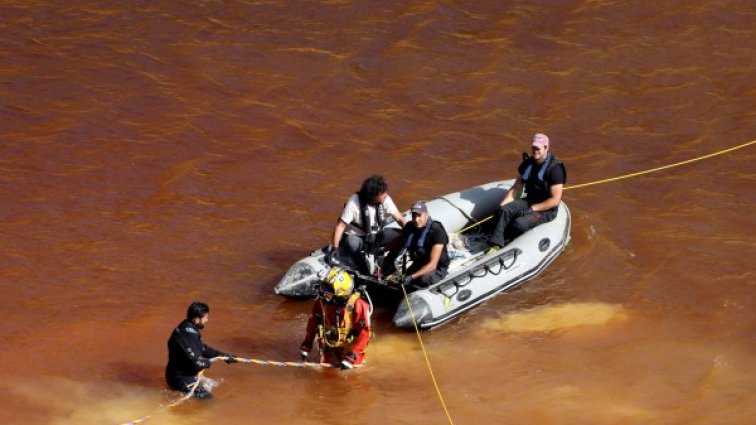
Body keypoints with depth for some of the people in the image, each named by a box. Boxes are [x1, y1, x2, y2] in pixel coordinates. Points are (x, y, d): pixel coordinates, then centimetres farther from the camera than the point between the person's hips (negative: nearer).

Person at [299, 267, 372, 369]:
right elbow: (313, 322, -1)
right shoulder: (322, 301, -18)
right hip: (330, 344, 4)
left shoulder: (357, 305, -32)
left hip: (350, 345, -4)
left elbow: (364, 333, -28)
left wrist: (351, 356, -32)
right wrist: (306, 345, -1)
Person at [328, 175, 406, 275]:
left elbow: (399, 218, -10)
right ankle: (366, 276, -26)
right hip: (355, 236, -4)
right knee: (352, 243, -41)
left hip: (376, 235, 4)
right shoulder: (354, 203, -25)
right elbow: (340, 225, -21)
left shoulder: (385, 200, -13)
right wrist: (334, 249, -27)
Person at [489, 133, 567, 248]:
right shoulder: (528, 163, 6)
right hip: (528, 201, 6)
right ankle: (495, 246, -32)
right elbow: (515, 189, 9)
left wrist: (532, 209, -21)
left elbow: (555, 200, -17)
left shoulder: (555, 169, -15)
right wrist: (502, 205, -6)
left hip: (546, 209, -6)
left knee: (520, 223, -32)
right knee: (505, 210, -23)